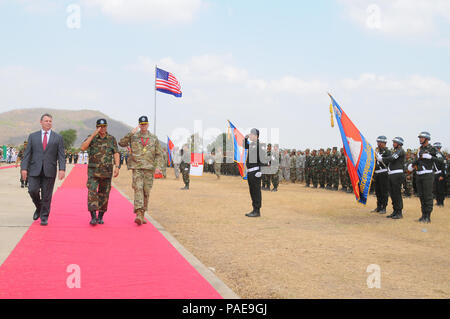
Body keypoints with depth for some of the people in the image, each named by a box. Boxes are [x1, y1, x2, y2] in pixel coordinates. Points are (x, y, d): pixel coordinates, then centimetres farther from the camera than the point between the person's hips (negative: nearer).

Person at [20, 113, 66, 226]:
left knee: (46, 195, 1)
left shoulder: (58, 138, 7)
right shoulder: (33, 136, 10)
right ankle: (39, 207, 21)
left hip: (49, 171, -1)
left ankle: (44, 217, 12)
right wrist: (24, 168, -4)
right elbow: (27, 153, 6)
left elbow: (61, 155, 1)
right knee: (33, 190, -8)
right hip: (35, 170, 1)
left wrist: (62, 169, -12)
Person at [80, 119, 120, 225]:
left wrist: (117, 167, -13)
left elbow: (116, 154, 0)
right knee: (92, 193, -13)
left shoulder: (112, 139, 5)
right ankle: (93, 217, -13)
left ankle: (100, 216, 17)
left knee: (104, 194, 5)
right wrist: (93, 135, -18)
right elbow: (83, 148, -14)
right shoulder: (91, 137, 3)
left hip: (106, 172, 1)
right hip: (93, 171, -1)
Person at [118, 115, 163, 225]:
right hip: (137, 167, -2)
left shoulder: (154, 138, 10)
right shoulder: (133, 137, 7)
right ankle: (138, 215, -23)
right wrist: (131, 133, -14)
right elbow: (121, 143, -6)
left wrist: (158, 166, -2)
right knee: (138, 189, -15)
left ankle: (142, 215, 16)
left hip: (149, 168, 2)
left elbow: (159, 154, 11)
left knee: (146, 192, 4)